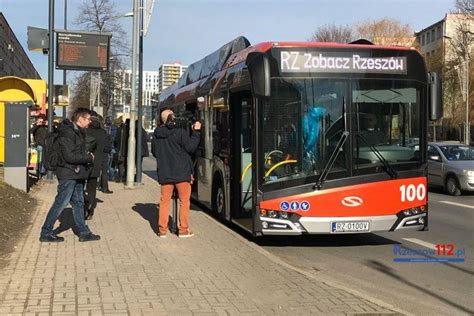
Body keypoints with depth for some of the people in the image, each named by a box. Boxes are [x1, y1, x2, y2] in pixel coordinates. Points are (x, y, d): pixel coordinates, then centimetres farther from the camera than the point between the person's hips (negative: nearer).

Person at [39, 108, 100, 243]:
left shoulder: (77, 132, 13)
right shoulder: (67, 133, -18)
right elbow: (70, 156, -24)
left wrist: (87, 156, 1)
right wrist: (89, 157, -14)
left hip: (77, 174, 10)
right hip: (68, 174, -10)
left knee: (78, 203, 14)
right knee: (61, 203, -3)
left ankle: (84, 233, 21)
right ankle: (45, 233, 7)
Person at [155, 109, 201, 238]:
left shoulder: (158, 133, 3)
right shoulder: (180, 131, -13)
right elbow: (190, 148, -10)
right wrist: (196, 131, -1)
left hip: (164, 173, 4)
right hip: (181, 173, -4)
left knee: (164, 201, 11)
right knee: (184, 200, 8)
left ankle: (162, 230, 12)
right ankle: (183, 229, 9)